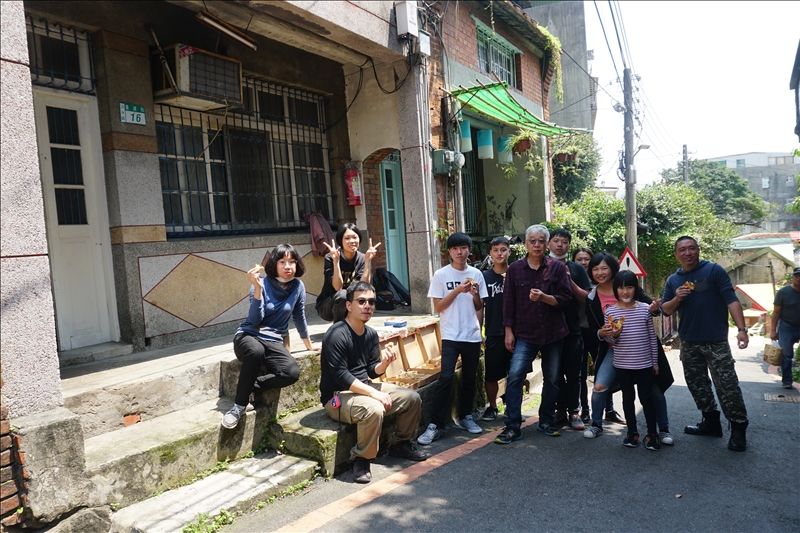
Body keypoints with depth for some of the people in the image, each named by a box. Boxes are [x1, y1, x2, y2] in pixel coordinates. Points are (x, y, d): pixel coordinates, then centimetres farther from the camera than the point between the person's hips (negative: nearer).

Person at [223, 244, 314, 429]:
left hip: (274, 342, 3)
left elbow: (299, 318, 13)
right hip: (248, 336, -3)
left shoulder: (298, 287, 0)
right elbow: (256, 320, -18)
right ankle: (239, 405, -24)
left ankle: (248, 385, -11)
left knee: (292, 372, -29)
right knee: (255, 350, -41)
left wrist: (310, 346, 22)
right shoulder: (262, 284, -8)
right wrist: (258, 288, -27)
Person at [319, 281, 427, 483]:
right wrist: (375, 393, -27)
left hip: (365, 388, 8)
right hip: (338, 397, -8)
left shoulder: (371, 334, 5)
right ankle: (361, 459, -12)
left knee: (412, 398, 2)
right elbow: (341, 377, -25)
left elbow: (373, 371, 7)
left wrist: (384, 363, -16)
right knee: (374, 410, -36)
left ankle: (400, 444, 22)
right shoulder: (337, 335, -20)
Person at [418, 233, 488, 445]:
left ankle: (465, 417, 28)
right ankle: (436, 425, -6)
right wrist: (457, 290, -15)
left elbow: (480, 307, 12)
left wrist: (475, 294, -9)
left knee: (469, 378, 11)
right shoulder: (441, 275, -3)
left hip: (472, 336, 4)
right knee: (445, 378, -12)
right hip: (450, 336, -3)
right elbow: (437, 307, -6)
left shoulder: (476, 274, 6)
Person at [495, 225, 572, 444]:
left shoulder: (558, 267, 0)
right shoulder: (515, 269, 1)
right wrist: (509, 331, -1)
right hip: (524, 334, -1)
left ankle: (546, 421, 29)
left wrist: (544, 297, -22)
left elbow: (565, 299, -4)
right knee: (515, 376, -12)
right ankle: (512, 426, -3)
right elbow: (509, 302, 2)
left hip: (553, 333, 1)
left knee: (552, 380, 11)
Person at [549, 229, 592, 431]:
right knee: (555, 373, 6)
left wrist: (569, 281, -12)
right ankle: (560, 410, 17)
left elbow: (586, 298, 1)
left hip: (572, 329, 1)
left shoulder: (576, 269, 7)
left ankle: (574, 412, 11)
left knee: (573, 374, 4)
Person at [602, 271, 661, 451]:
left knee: (646, 398, 7)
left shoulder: (644, 309, -2)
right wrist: (614, 335, -22)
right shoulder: (610, 311, -4)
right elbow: (611, 342, 1)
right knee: (628, 397, 12)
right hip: (622, 365, 0)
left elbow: (652, 337, 4)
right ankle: (632, 432, 25)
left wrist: (655, 361, 6)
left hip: (645, 364, 0)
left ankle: (652, 434, 20)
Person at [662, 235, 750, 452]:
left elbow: (731, 300, -10)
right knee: (697, 384, 13)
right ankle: (711, 422, 27)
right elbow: (666, 310, 10)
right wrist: (676, 298, -11)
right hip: (689, 343, 5)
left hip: (716, 341, -5)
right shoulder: (673, 280, 8)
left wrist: (742, 329, -19)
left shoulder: (714, 270, -5)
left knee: (727, 385, -6)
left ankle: (738, 430, 5)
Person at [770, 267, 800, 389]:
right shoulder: (783, 292, -4)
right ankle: (786, 381, 7)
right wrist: (773, 331, -8)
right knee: (787, 355, -1)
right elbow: (776, 312, -4)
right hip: (787, 328, -3)